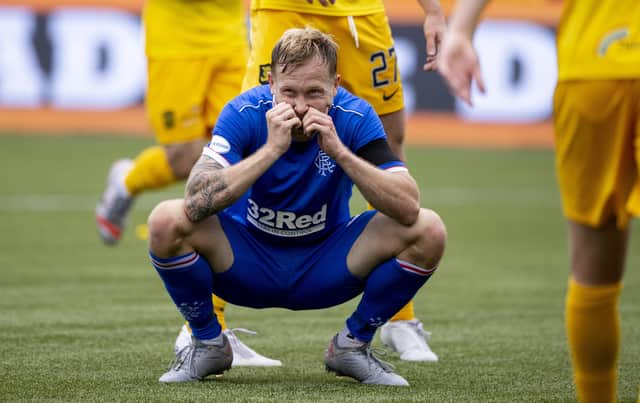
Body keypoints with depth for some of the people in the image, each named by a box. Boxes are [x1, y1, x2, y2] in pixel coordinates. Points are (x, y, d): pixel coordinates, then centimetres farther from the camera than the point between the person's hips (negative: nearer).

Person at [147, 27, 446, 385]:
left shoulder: (355, 118, -16)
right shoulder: (245, 113, -20)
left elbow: (408, 208, -27)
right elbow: (197, 203, -34)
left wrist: (338, 151, -35)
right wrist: (271, 149, -39)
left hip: (325, 271, 1)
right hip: (246, 267, -1)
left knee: (428, 230, -21)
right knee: (166, 221, -30)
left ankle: (353, 344, 3)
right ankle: (208, 343, -2)